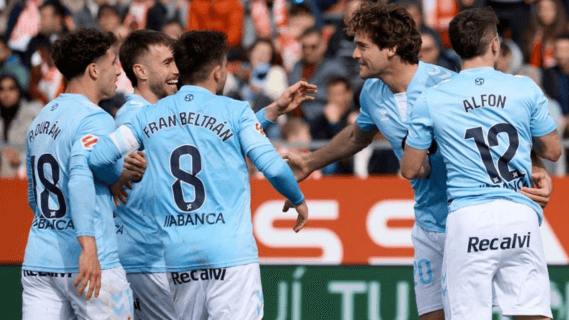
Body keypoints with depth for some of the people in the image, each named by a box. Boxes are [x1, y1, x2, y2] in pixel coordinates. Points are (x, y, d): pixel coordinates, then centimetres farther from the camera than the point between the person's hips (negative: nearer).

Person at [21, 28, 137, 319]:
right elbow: (81, 173, -26)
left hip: (37, 262, 7)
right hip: (94, 263, -7)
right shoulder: (96, 120, -8)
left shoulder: (39, 121, 17)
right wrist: (88, 244, -33)